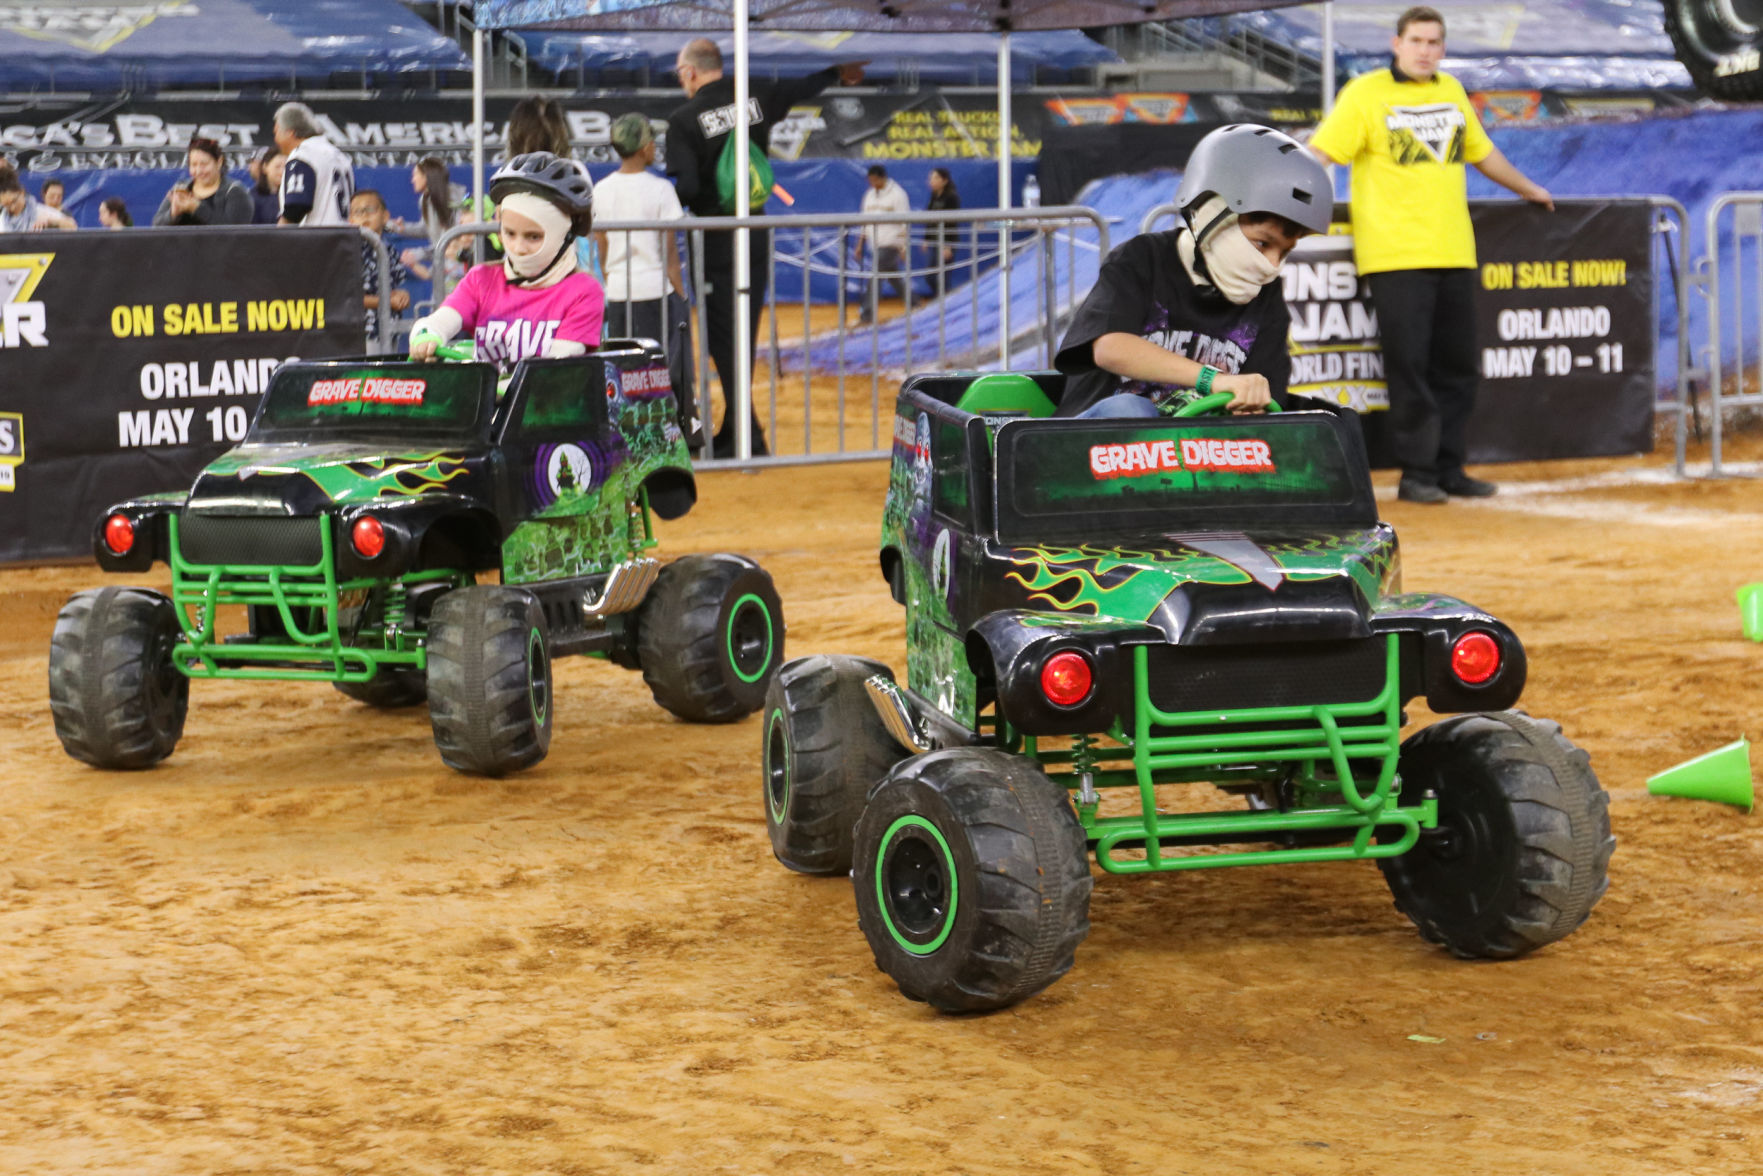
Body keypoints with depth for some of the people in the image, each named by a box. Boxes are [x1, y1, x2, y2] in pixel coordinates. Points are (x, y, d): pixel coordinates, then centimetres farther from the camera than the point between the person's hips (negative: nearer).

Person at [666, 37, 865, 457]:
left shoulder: (684, 120, -11)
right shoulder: (755, 98, 5)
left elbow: (686, 188, -19)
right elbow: (804, 87, 25)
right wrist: (839, 72, 44)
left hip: (716, 241, -6)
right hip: (757, 235, 6)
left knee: (723, 337, -3)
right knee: (744, 335, 13)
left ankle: (747, 436, -8)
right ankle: (734, 433, 19)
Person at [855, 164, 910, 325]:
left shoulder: (897, 194, -7)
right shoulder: (869, 195, 13)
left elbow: (904, 223, -9)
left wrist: (903, 247, -13)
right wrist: (860, 245, 15)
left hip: (891, 243, -7)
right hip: (876, 244, 7)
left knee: (876, 276, -15)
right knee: (893, 276, 12)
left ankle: (868, 313, -16)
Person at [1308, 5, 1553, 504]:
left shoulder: (1451, 91, 16)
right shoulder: (1365, 93, -3)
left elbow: (1481, 151, 30)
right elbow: (1319, 154, -10)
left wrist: (1528, 189, 39)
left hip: (1454, 253, 6)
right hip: (1395, 253, -6)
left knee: (1457, 366, 6)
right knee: (1408, 365, -6)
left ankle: (1448, 468, 14)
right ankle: (1416, 474, 0)